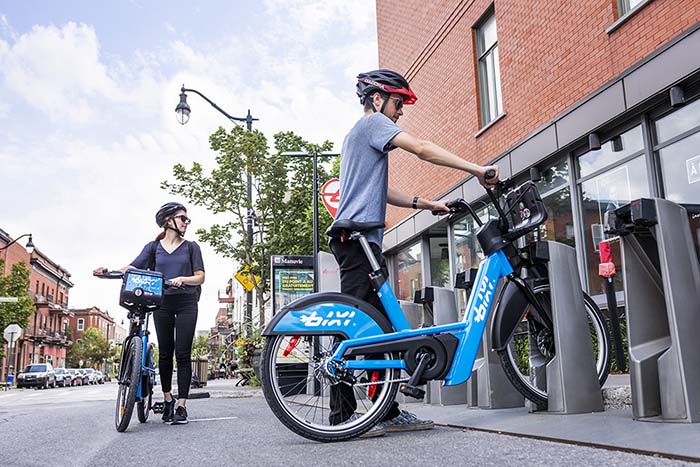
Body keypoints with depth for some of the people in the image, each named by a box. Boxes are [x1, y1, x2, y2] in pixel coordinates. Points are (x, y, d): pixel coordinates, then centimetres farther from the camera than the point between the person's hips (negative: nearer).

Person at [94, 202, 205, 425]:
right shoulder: (153, 247, 11)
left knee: (182, 354, -5)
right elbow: (132, 268, -1)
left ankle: (181, 406, -3)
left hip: (186, 303, -1)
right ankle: (167, 399, 22)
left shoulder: (191, 247, 8)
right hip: (162, 303, 2)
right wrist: (108, 271, -18)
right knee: (165, 353, 6)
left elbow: (200, 277, 1)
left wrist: (182, 279, -20)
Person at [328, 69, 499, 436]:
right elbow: (422, 149, -14)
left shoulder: (358, 134, 31)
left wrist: (426, 204, 18)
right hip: (357, 237, -11)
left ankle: (388, 412, 10)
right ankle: (342, 415, -8)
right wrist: (478, 170, -14)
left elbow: (381, 192, 27)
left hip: (361, 240, 11)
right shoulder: (372, 122, 0)